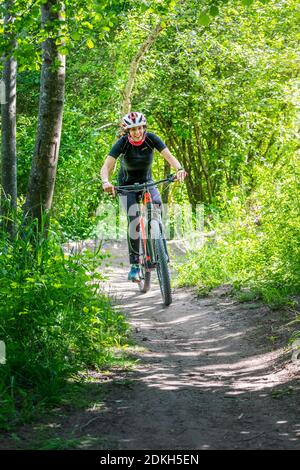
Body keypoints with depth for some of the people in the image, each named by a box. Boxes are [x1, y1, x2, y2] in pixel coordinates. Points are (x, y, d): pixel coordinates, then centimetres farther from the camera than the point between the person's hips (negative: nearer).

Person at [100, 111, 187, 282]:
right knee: (133, 220, -20)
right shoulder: (122, 143, -23)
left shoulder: (151, 138, -18)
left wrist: (180, 169, -48)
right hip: (127, 185, -2)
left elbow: (169, 155, -27)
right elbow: (106, 167, -31)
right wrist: (106, 182, -53)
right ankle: (134, 265, -13)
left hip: (147, 181, 2)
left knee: (158, 204, -28)